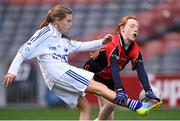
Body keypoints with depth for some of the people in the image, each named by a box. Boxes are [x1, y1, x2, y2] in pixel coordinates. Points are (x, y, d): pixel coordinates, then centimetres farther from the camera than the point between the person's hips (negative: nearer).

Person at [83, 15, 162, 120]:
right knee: (110, 104, -23)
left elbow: (141, 71, -20)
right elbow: (114, 68, -42)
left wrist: (148, 91, -35)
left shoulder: (135, 49, -11)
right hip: (94, 73, -7)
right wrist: (120, 91, -54)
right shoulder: (114, 44, -31)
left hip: (109, 79, 7)